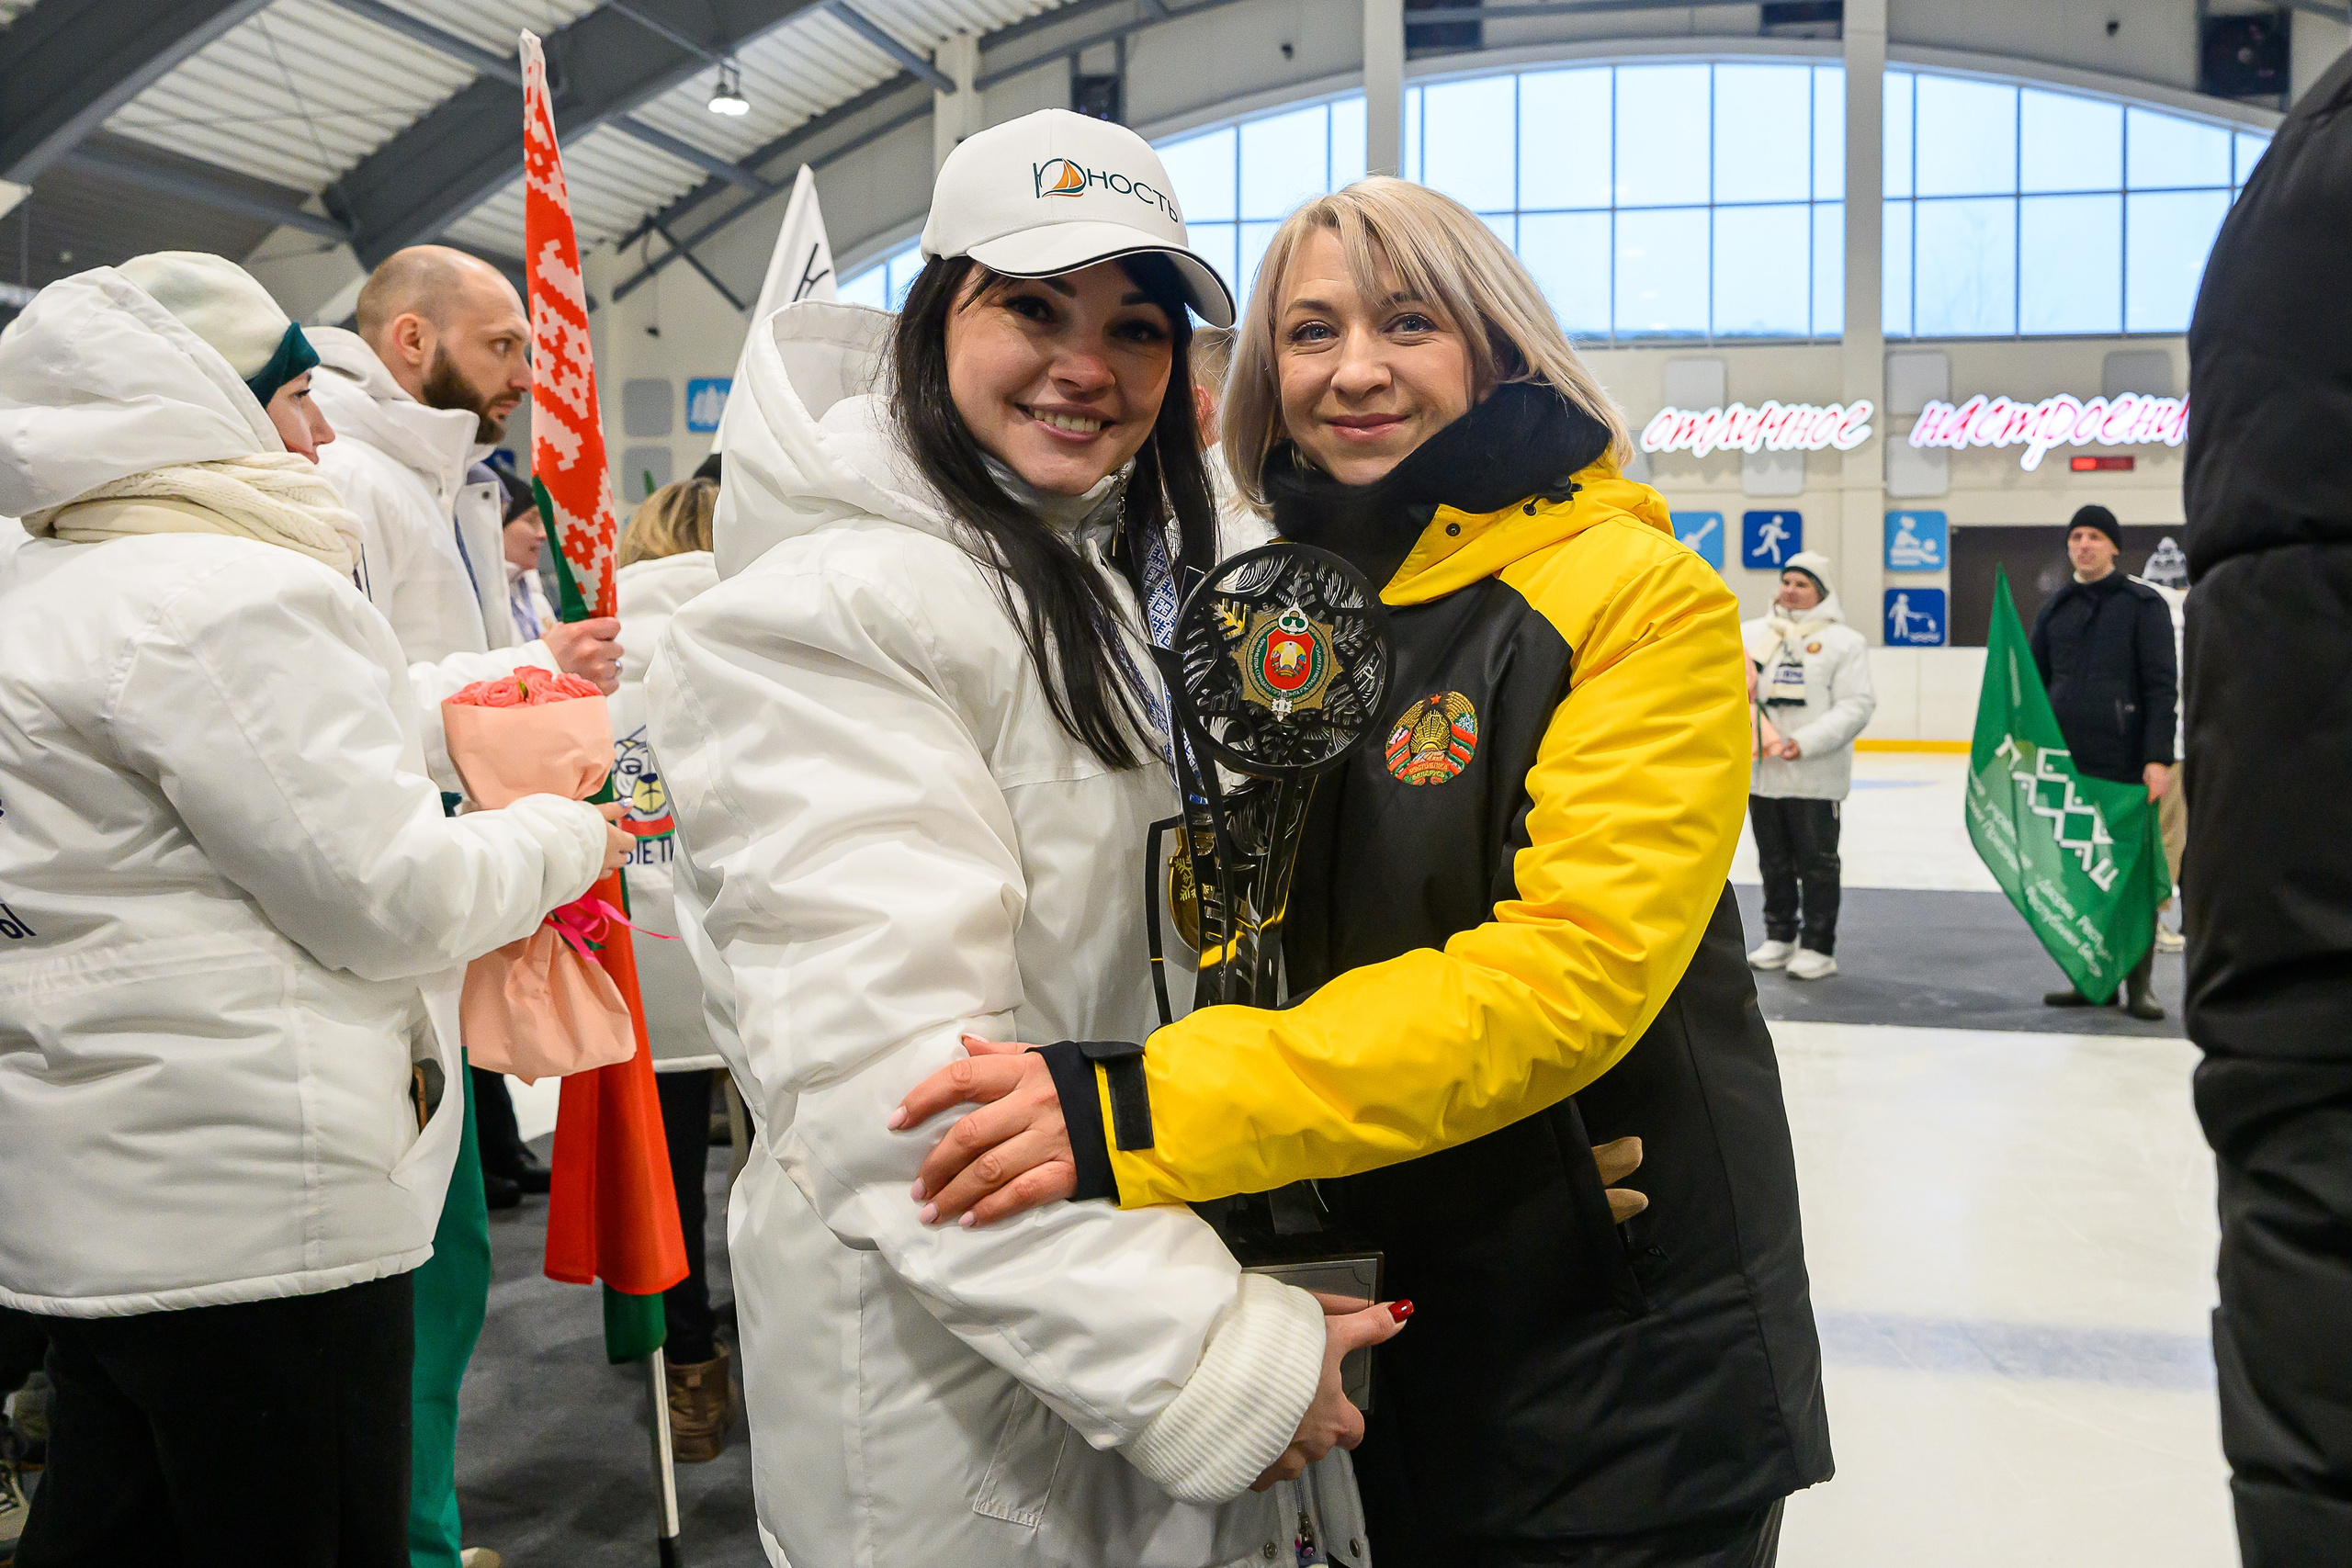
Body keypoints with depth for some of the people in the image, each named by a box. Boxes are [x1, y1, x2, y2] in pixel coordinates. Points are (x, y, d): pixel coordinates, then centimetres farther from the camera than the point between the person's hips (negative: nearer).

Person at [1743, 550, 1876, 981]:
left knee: (1817, 864, 1)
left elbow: (1856, 705, -9)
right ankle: (1779, 938, 26)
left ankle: (1818, 949, 9)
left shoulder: (1844, 642, -2)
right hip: (1761, 771, 4)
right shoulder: (1754, 633, 10)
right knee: (1774, 861, 13)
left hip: (1816, 776, -4)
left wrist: (1805, 742, -19)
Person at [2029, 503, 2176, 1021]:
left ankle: (2139, 984, 10)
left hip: (2125, 765, -4)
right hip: (2066, 764, 5)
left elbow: (2161, 686, -7)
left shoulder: (2143, 604, -1)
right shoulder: (2055, 608, 12)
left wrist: (2159, 758, -14)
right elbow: (2036, 684, 16)